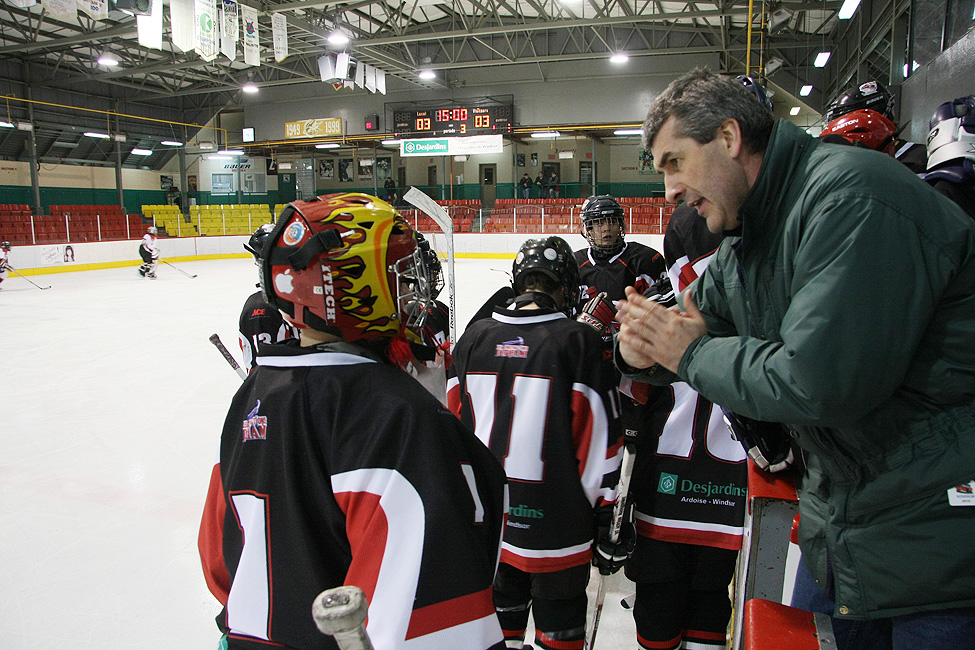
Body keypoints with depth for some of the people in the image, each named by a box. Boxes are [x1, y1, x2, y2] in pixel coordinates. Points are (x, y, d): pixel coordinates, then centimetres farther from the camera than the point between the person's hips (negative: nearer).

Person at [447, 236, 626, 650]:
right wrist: (607, 518, -1)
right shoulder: (578, 341, -12)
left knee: (502, 610, 23)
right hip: (555, 526, -4)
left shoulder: (475, 336, 0)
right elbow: (599, 441, -12)